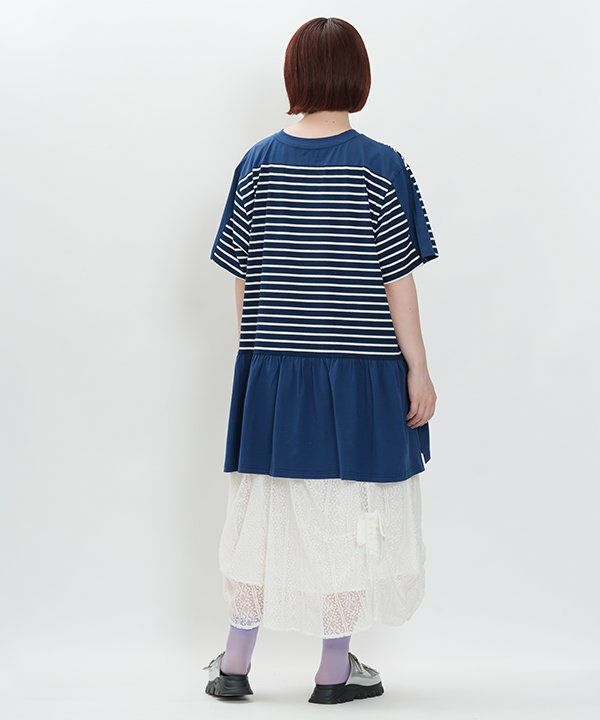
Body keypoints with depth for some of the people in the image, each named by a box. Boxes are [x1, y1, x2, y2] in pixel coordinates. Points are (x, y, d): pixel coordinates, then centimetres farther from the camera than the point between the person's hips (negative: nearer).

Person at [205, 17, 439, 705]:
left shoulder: (259, 162, 1)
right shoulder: (380, 167, -8)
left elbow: (242, 276, 4)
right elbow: (397, 280, -8)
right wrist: (418, 368, -2)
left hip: (272, 368, 3)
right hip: (362, 366, -3)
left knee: (264, 506, 13)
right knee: (353, 511, 8)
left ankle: (235, 661, 21)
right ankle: (335, 668, 17)